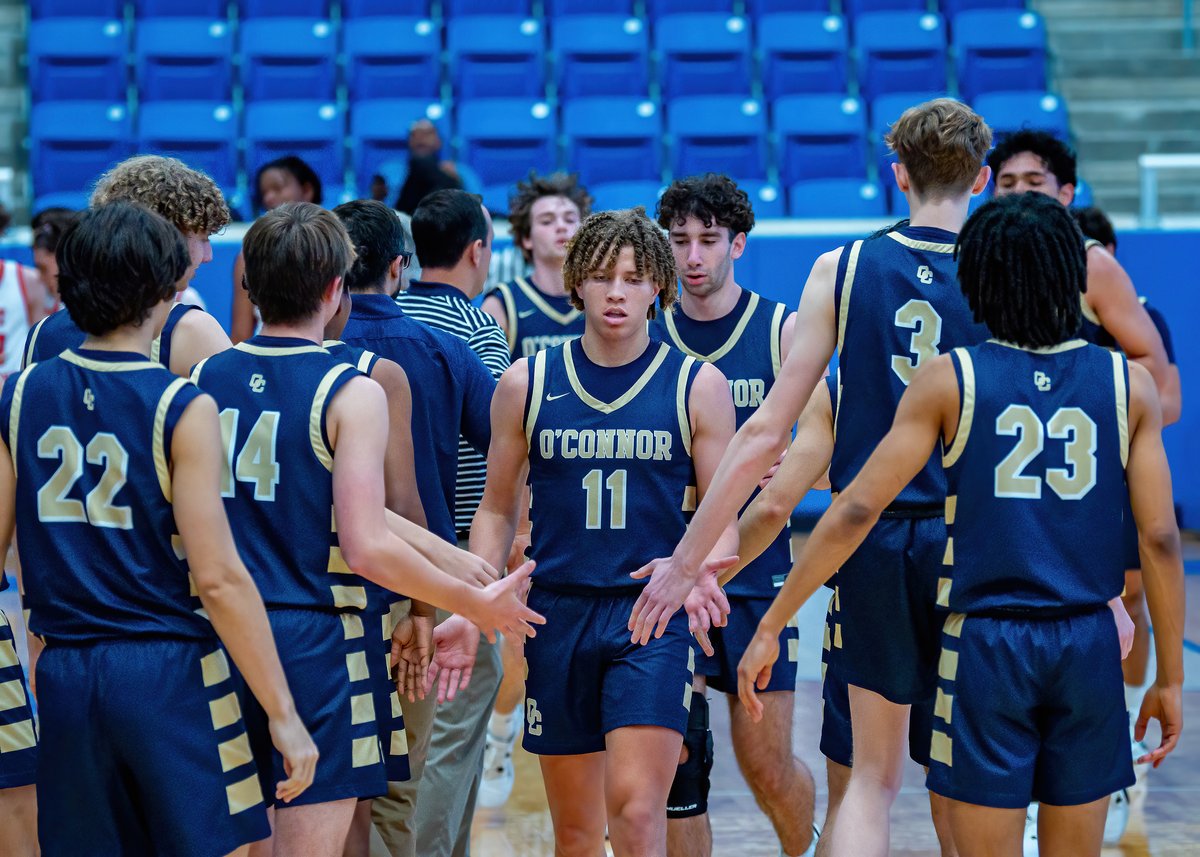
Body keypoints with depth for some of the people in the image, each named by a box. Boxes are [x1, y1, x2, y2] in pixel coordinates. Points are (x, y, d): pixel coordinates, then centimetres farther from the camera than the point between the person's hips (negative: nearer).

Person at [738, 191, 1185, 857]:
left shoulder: (948, 381, -4)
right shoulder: (1129, 384, 0)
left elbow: (856, 510, -7)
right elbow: (1161, 539, -1)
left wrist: (770, 626, -1)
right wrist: (1170, 678, 8)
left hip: (986, 645, -2)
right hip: (1088, 648, 2)